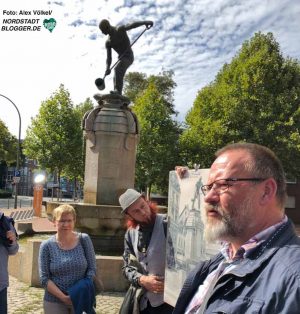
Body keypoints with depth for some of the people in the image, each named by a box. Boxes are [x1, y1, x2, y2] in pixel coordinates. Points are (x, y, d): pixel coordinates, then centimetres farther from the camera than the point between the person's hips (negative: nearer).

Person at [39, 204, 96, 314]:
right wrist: (63, 297, -15)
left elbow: (92, 269, -2)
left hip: (80, 301, 1)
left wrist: (83, 292, -12)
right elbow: (44, 278, -7)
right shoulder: (47, 245, -6)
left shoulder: (84, 240, -3)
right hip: (54, 302, -1)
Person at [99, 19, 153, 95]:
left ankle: (117, 91, -39)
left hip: (128, 57, -8)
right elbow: (109, 58, -1)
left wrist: (145, 22, -43)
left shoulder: (120, 29, -9)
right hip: (121, 59, 8)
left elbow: (132, 25, -26)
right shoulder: (108, 42, 7)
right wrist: (107, 68, -20)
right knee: (117, 78, 4)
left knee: (117, 69, -30)